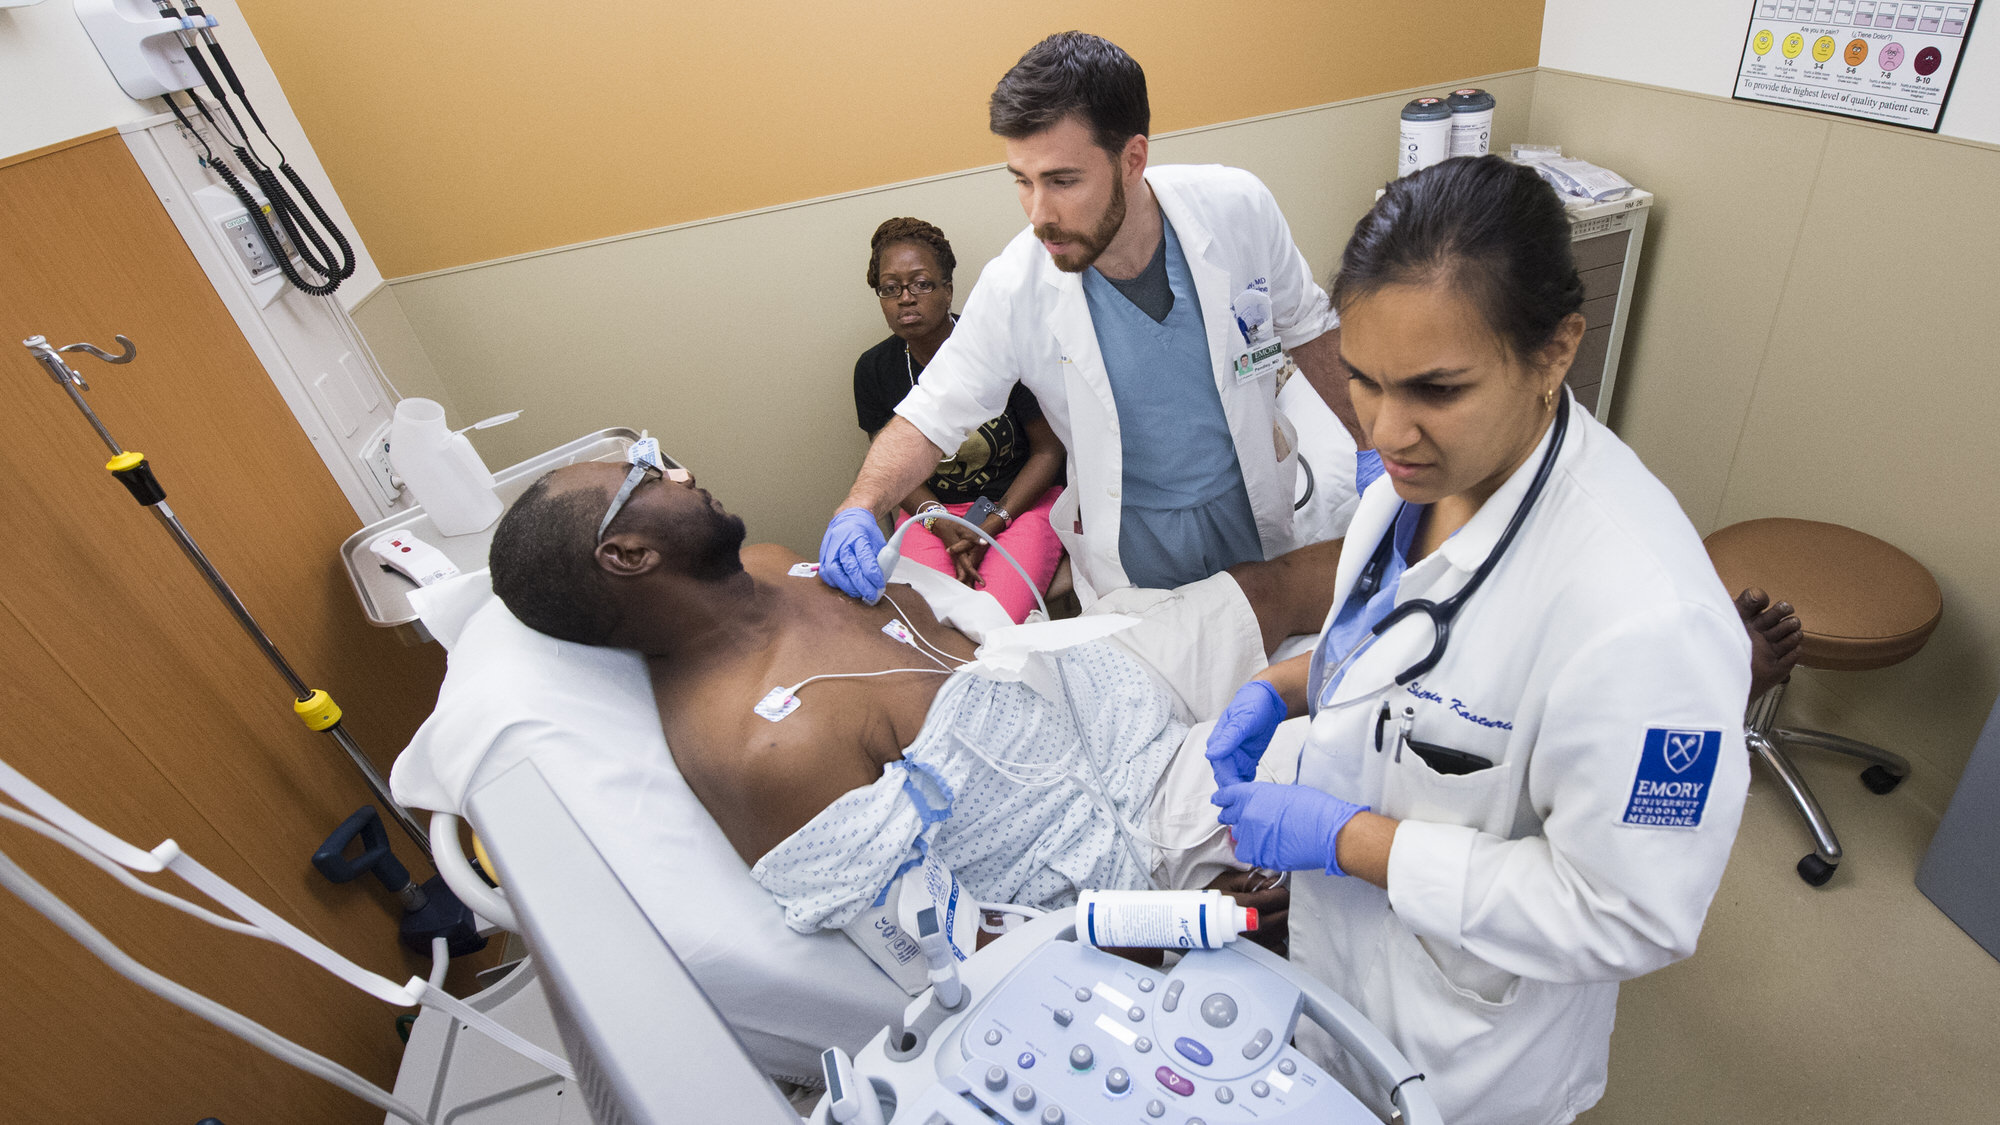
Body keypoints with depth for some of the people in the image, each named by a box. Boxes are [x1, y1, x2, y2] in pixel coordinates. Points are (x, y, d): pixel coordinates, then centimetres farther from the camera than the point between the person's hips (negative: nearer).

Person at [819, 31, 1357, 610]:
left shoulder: (1237, 209, -19)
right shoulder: (1013, 289, -24)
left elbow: (1307, 327, -1)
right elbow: (928, 417, -14)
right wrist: (859, 509, -32)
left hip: (1253, 505, 3)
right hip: (1131, 538, -2)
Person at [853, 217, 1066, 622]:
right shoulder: (873, 369, -2)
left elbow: (1048, 450, -5)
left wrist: (991, 525, -13)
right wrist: (945, 529, -12)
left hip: (1019, 501, -2)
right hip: (933, 512, 3)